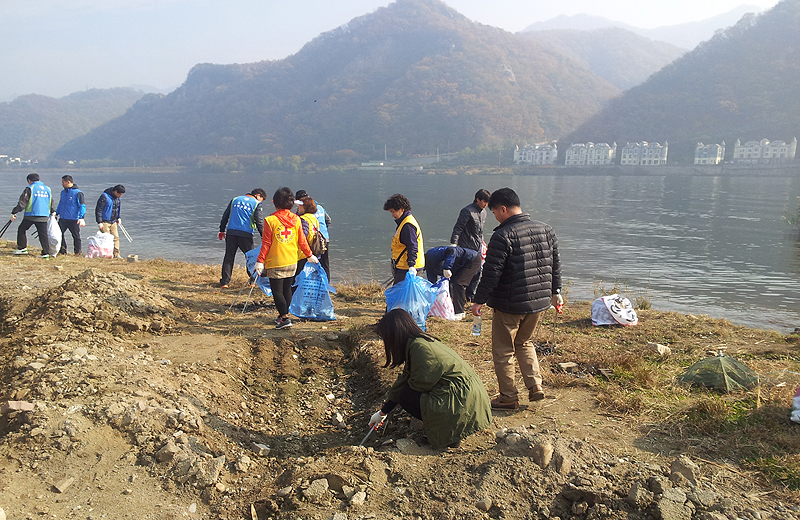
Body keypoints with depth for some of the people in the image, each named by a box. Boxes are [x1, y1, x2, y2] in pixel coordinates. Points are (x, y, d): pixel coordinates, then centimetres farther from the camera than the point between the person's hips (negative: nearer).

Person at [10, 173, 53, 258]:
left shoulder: (29, 188, -2)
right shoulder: (48, 189, 14)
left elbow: (22, 203, -7)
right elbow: (51, 204, 21)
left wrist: (14, 213, -2)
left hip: (31, 215, -4)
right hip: (44, 216, 4)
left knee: (22, 229, 16)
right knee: (43, 234, 3)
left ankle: (22, 248, 17)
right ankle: (46, 253, -2)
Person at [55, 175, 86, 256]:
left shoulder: (78, 193, -9)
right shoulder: (63, 192, 13)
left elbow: (82, 206, -11)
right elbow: (60, 204, 25)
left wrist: (81, 217, -18)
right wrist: (56, 213, 18)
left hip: (74, 220, -6)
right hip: (62, 219, 6)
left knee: (76, 236, 4)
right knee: (60, 234, 3)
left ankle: (77, 252, 13)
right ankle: (62, 250, 13)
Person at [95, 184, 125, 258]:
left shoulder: (117, 198, 7)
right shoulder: (104, 196, -15)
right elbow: (98, 210, -15)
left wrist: (118, 218, 15)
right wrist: (99, 222, -17)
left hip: (113, 222, 7)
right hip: (105, 222, -7)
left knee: (116, 237, 2)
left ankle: (116, 254, 5)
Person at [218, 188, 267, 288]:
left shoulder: (235, 200, 18)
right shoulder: (256, 204, 4)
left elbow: (225, 215, 20)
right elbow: (259, 221, -3)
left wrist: (222, 230, 27)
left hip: (231, 232, 4)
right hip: (246, 234, -3)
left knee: (229, 257, 8)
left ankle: (224, 282, 6)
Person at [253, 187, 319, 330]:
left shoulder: (270, 220, -12)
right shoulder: (296, 219, 1)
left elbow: (266, 243, -12)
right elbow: (302, 241, 7)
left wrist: (260, 261, -7)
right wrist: (310, 255, 20)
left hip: (275, 263, -5)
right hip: (292, 262, 5)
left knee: (277, 291, 0)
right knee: (287, 288, 16)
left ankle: (285, 317, -6)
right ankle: (284, 314, 28)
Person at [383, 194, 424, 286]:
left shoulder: (408, 225, -16)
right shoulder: (403, 222, 18)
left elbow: (413, 247, -23)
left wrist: (411, 266, -30)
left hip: (407, 268, -11)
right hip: (402, 267, 11)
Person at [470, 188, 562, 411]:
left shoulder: (503, 236, -17)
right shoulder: (546, 230, 5)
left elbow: (492, 273, -18)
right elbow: (555, 264, 14)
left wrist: (479, 300, -9)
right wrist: (555, 291, 25)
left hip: (510, 305, -7)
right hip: (539, 301, 7)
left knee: (503, 351, 9)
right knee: (524, 342, 26)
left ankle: (508, 397, 17)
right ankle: (535, 385, 18)